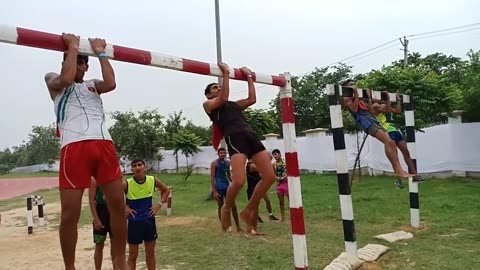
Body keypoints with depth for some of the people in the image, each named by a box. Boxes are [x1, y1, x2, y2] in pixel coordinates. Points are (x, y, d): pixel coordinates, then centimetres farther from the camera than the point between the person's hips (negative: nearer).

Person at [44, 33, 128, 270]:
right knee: (70, 213, -3)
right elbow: (66, 78, -5)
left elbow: (111, 83, 5)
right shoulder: (53, 80, 20)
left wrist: (100, 52, 15)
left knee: (118, 205, 2)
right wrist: (72, 47, 8)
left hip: (104, 145, 3)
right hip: (74, 148, -3)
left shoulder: (93, 85, 27)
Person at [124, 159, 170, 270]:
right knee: (133, 255, 9)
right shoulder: (127, 184, -16)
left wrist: (160, 204, -1)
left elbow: (166, 190, 10)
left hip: (149, 220, 3)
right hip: (134, 222, -3)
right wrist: (123, 207, -12)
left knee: (150, 253, 15)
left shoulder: (152, 180, -7)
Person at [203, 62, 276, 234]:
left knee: (269, 177, -3)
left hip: (251, 135, 7)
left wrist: (248, 77, 33)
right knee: (239, 181, -22)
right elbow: (223, 99, -1)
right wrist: (226, 74, 5)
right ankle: (226, 209, 10)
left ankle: (248, 210, 13)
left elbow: (252, 99, 26)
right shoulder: (208, 104, 18)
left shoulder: (234, 104, 35)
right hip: (234, 137, -6)